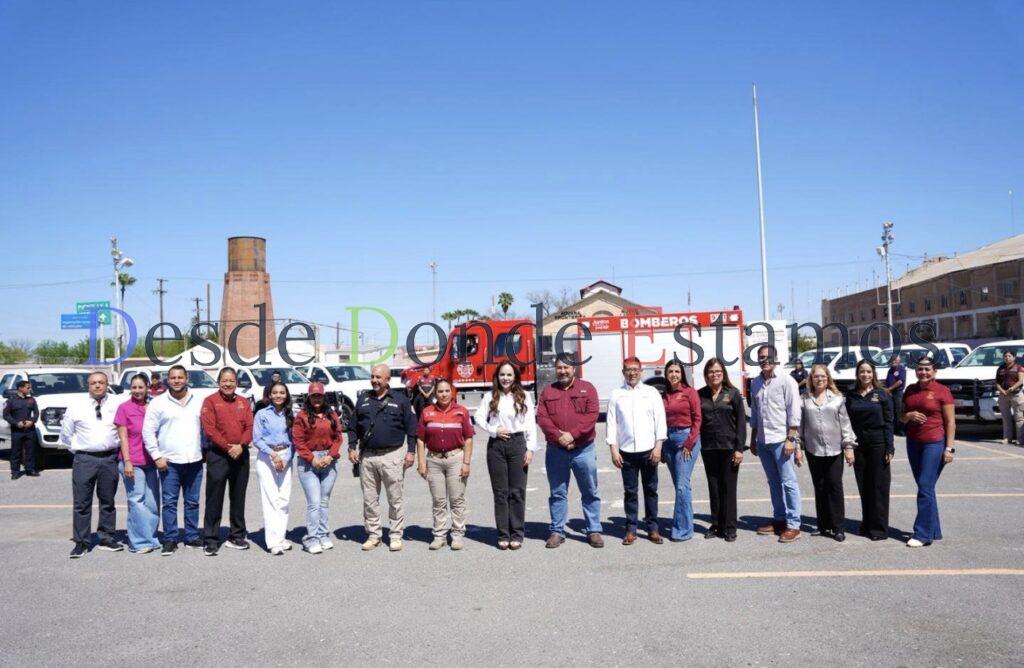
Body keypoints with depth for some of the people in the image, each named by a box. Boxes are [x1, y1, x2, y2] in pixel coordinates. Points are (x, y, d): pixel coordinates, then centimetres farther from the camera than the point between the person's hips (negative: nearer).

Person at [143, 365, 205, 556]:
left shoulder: (198, 402, 9)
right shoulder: (158, 403, 0)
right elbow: (148, 432, -2)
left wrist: (205, 450, 6)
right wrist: (156, 456, -7)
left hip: (194, 461, 3)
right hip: (169, 462, -3)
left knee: (192, 502, 9)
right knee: (169, 502, -1)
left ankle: (192, 537, 18)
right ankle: (170, 540, 6)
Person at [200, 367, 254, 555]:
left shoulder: (243, 402, 12)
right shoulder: (210, 401, -2)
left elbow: (250, 427, 4)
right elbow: (209, 429, -10)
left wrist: (241, 445, -13)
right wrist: (227, 447, -15)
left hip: (241, 454, 5)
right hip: (218, 455, -4)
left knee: (238, 497, 12)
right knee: (214, 499, -2)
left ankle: (237, 536, 21)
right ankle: (211, 540, 4)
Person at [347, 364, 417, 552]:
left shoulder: (400, 400, 2)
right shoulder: (363, 400, 12)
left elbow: (411, 427, 2)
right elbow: (353, 427, 17)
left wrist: (411, 451, -4)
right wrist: (352, 448, 7)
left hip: (392, 455, -3)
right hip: (367, 456, 4)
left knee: (395, 499, 1)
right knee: (369, 499, 8)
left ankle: (396, 536, 10)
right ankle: (373, 534, 18)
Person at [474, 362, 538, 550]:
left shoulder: (524, 397, 4)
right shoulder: (490, 397, 7)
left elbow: (531, 424, 1)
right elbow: (478, 417, 4)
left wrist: (530, 448, -5)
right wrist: (493, 430, -9)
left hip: (517, 443, -1)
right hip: (496, 445, 1)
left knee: (517, 492, 1)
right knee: (500, 492, 5)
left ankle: (517, 535, 9)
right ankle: (503, 535, 11)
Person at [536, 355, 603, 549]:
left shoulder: (587, 388, 3)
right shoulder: (548, 391, 8)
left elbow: (592, 415, -9)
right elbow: (542, 417, -2)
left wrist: (572, 434, -17)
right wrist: (559, 436, -16)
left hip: (583, 450, -1)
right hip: (556, 451, 2)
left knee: (590, 493, 5)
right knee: (557, 493, 8)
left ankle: (594, 531, 15)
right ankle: (557, 531, 16)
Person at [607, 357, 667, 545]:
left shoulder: (651, 392, 5)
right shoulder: (616, 394, 5)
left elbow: (660, 420, 2)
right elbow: (612, 422, 3)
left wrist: (658, 447, -6)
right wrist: (613, 449, -3)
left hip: (648, 450, 0)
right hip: (626, 451, 0)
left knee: (651, 490, 5)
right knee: (630, 491, 6)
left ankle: (652, 529, 14)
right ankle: (631, 529, 14)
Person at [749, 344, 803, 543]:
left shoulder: (786, 381, -6)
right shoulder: (755, 383, 11)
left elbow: (794, 413, -9)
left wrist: (790, 439, -15)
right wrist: (753, 439, 16)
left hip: (781, 440, -6)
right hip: (763, 440, 6)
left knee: (788, 483, -3)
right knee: (773, 482, 13)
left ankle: (793, 525, 2)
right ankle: (779, 520, 22)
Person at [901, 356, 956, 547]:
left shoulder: (942, 391, -6)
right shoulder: (910, 390, 10)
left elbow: (950, 421, -7)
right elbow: (901, 417, 17)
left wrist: (949, 447, -11)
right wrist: (910, 415, -6)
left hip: (934, 443, -6)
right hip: (913, 443, 6)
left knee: (925, 487, -9)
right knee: (924, 487, 10)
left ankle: (923, 534, -5)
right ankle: (934, 531, 20)